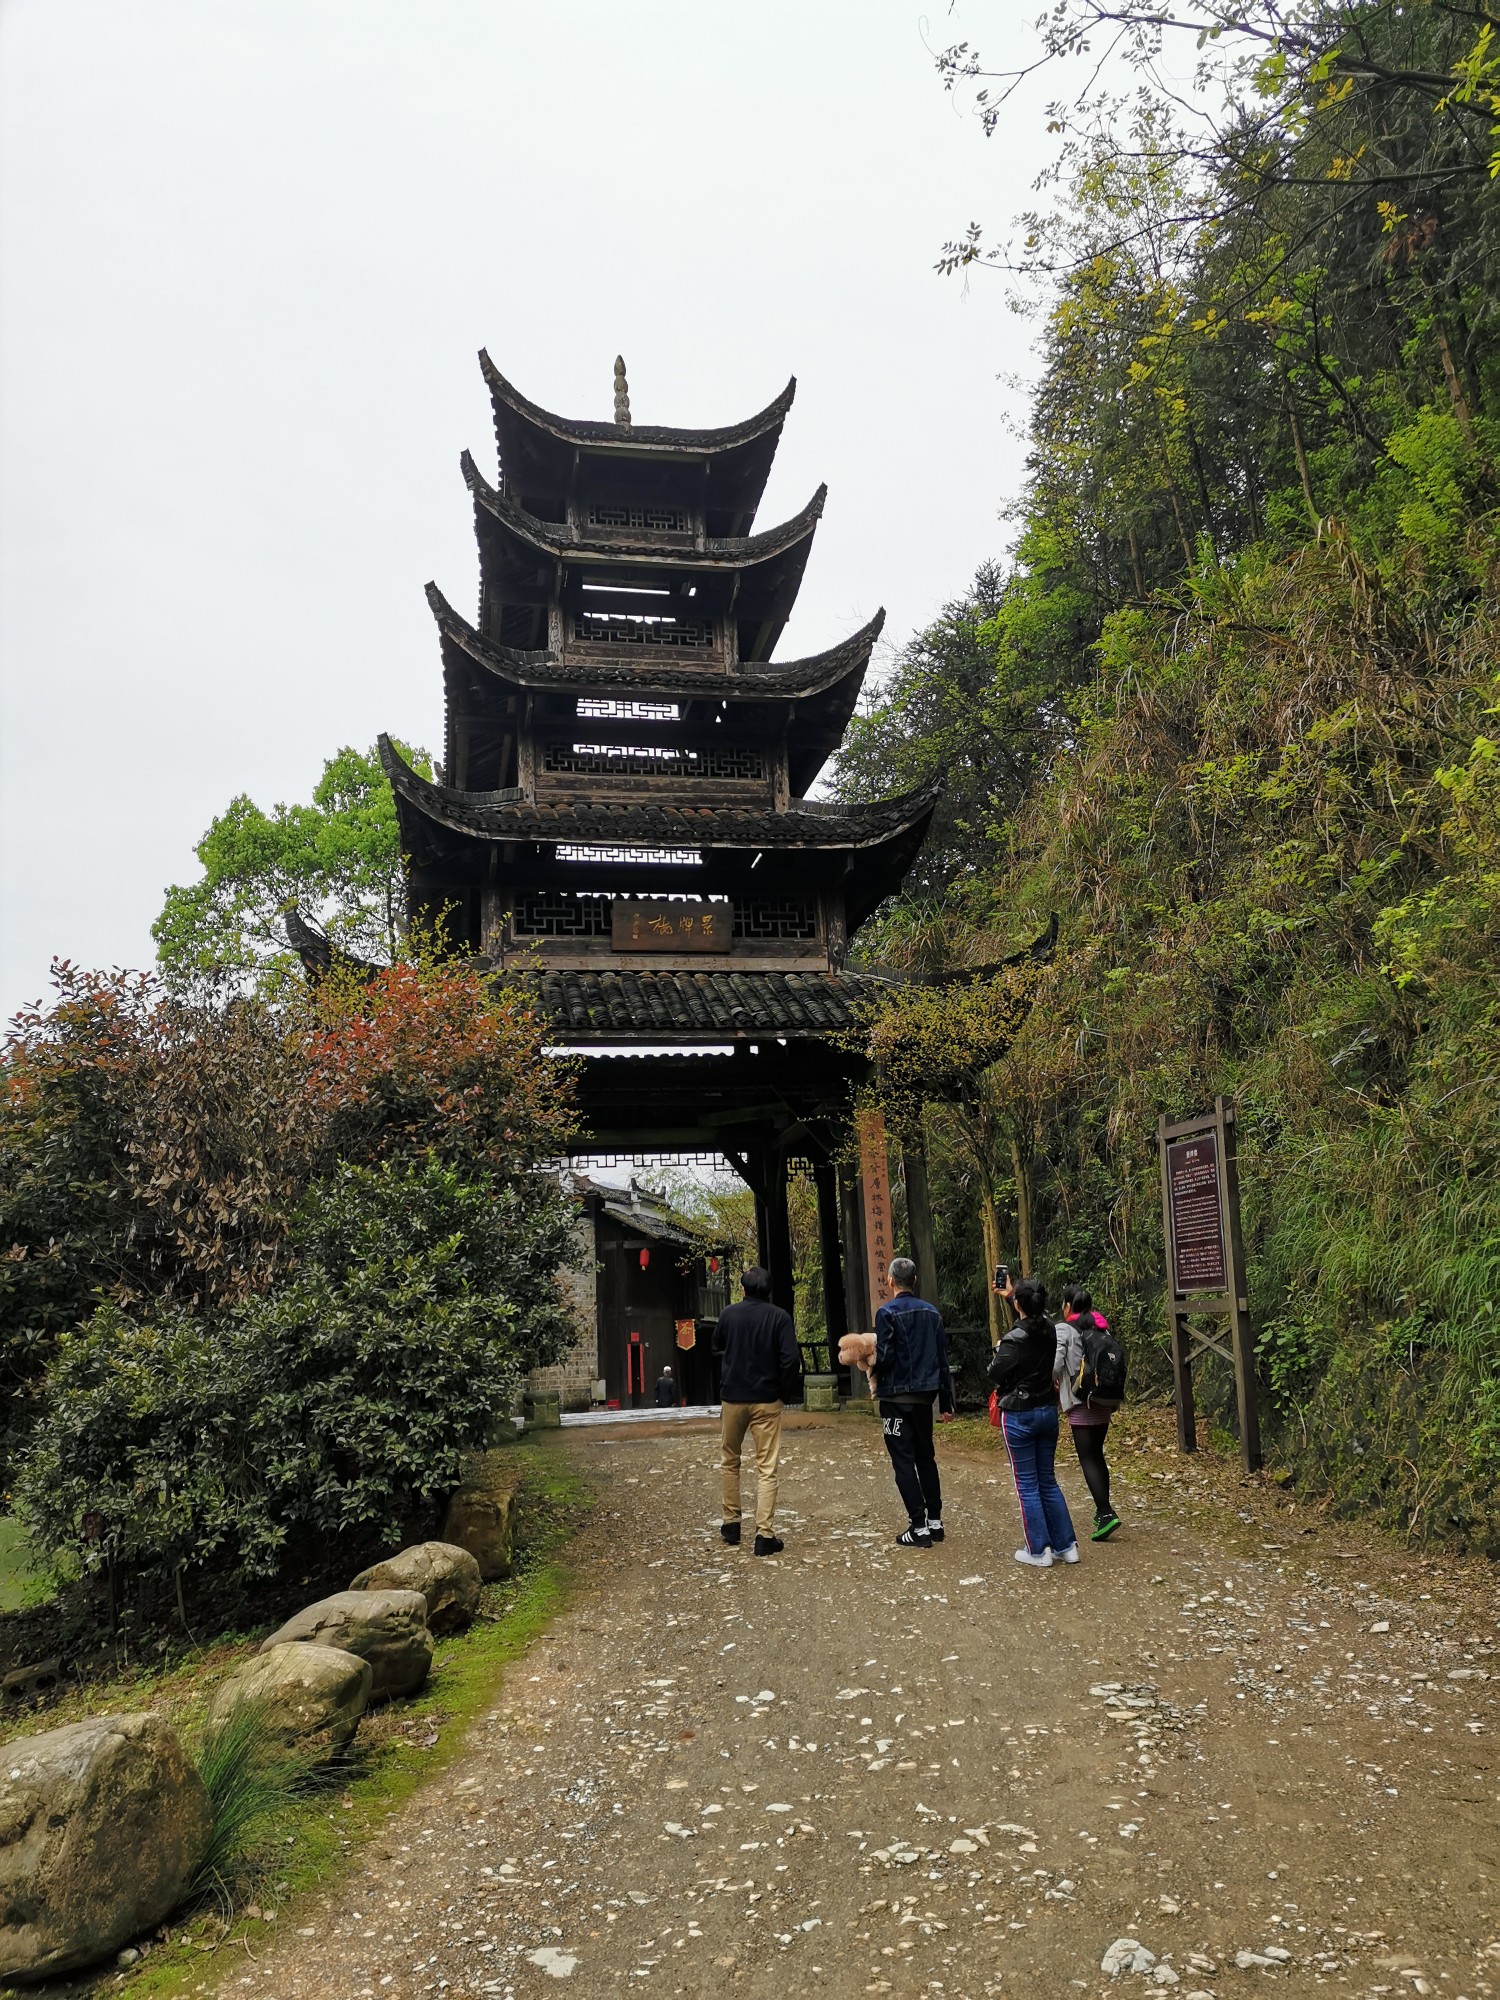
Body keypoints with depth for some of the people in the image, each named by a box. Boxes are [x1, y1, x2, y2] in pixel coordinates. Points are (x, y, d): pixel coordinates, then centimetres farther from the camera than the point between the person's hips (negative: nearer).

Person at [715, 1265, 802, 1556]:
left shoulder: (729, 1314, -1)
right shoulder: (779, 1317, -8)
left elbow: (717, 1344, 18)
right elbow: (791, 1359, -13)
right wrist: (786, 1392, 1)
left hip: (733, 1398, 2)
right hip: (766, 1401, -2)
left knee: (729, 1462, 19)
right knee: (767, 1468, 0)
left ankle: (731, 1523, 23)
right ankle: (765, 1535, -5)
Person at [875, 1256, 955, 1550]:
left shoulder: (888, 1313, -13)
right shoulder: (932, 1312, 7)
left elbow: (884, 1357, -19)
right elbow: (943, 1359, 8)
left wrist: (875, 1371, 5)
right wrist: (946, 1401, 13)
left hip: (896, 1397, -6)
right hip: (925, 1395, 6)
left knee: (903, 1461, -1)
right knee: (926, 1457, 17)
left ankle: (919, 1528, -3)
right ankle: (935, 1521, 21)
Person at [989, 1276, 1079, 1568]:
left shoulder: (1014, 1340, -21)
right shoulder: (1050, 1331, -1)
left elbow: (995, 1374, -13)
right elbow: (1031, 1319, 22)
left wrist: (996, 1352, 3)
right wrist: (1011, 1297, 26)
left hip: (1019, 1416, -6)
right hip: (1048, 1411, 6)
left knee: (1027, 1485, 4)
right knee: (1048, 1482, 16)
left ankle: (1038, 1552, 9)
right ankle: (1066, 1546, 18)